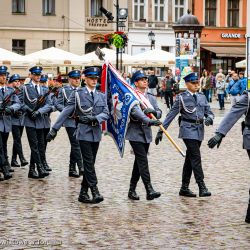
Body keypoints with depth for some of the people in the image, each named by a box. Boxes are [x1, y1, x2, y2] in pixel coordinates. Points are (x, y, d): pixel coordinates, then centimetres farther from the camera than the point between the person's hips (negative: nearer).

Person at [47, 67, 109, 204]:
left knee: (89, 164, 7)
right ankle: (95, 191, -14)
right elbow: (66, 112, -3)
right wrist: (54, 129, -6)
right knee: (89, 163, -11)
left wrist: (94, 118, -18)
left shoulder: (101, 96, 12)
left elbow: (106, 113, 2)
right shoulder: (77, 94, -1)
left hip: (96, 133, 5)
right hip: (84, 132, -4)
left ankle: (83, 193, 14)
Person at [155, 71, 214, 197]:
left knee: (190, 159, 10)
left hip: (199, 130, 6)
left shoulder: (202, 97, 12)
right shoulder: (181, 97, -3)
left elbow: (209, 112, 13)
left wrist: (209, 118, -12)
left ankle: (184, 188, 17)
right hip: (188, 130, -6)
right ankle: (202, 187, -16)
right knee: (196, 157, -14)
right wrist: (161, 130, -6)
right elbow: (171, 114, -3)